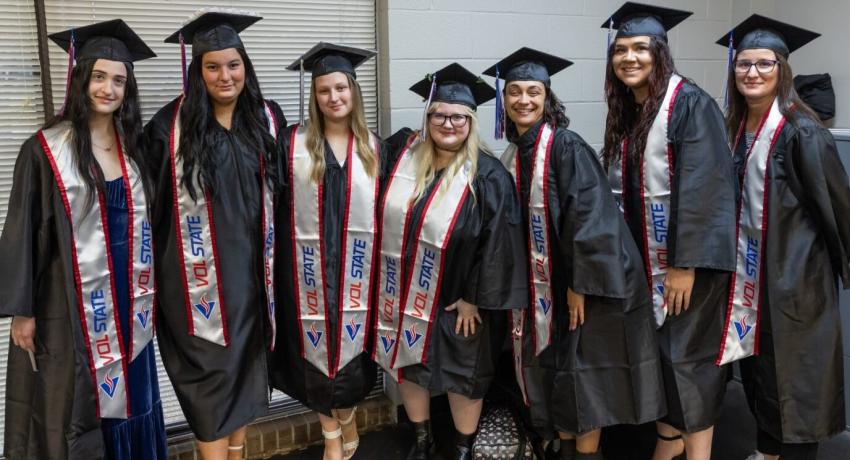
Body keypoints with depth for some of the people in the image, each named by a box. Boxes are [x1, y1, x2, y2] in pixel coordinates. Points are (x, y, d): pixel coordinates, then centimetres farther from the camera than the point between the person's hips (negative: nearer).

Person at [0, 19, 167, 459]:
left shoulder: (134, 147, 6)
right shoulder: (46, 150, -8)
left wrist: (149, 292, 10)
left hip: (126, 301, 4)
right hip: (71, 303, -4)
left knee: (125, 400, 12)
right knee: (75, 408, 5)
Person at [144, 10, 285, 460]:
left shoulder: (268, 118, 3)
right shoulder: (172, 122, -7)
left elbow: (282, 189, 13)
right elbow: (149, 191, -1)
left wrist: (276, 252, 12)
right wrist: (162, 260, -2)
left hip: (250, 265, 3)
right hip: (200, 270, -3)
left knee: (243, 363, 14)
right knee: (210, 372, 0)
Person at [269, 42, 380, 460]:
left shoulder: (374, 147, 5)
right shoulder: (292, 144, -2)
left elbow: (386, 211, 7)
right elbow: (279, 211, -3)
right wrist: (280, 266, -9)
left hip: (357, 269, 1)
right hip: (311, 268, -1)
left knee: (352, 345, 10)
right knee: (318, 350, 7)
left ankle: (344, 421, 36)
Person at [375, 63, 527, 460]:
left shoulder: (488, 176, -14)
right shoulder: (403, 153, -1)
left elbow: (496, 243, -14)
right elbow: (387, 218, 7)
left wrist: (475, 299, -13)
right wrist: (386, 280, 5)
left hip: (456, 299, -4)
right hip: (405, 293, 5)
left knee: (461, 375, 10)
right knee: (408, 366, 16)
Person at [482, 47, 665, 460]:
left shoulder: (566, 146, -15)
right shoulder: (511, 156, 6)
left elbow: (590, 214, -20)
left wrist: (580, 284, -21)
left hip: (582, 278, -7)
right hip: (543, 282, 7)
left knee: (582, 371, 1)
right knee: (554, 369, 14)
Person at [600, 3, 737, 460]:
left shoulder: (689, 103, -13)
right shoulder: (625, 110, 9)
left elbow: (702, 186, -20)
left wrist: (685, 263, -23)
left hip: (685, 256, -7)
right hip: (645, 256, 7)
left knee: (686, 353, -1)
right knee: (657, 349, 14)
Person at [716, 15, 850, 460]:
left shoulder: (801, 132, -16)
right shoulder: (735, 127, 5)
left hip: (792, 269, -7)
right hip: (748, 266, 7)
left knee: (790, 368, 2)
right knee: (755, 362, 15)